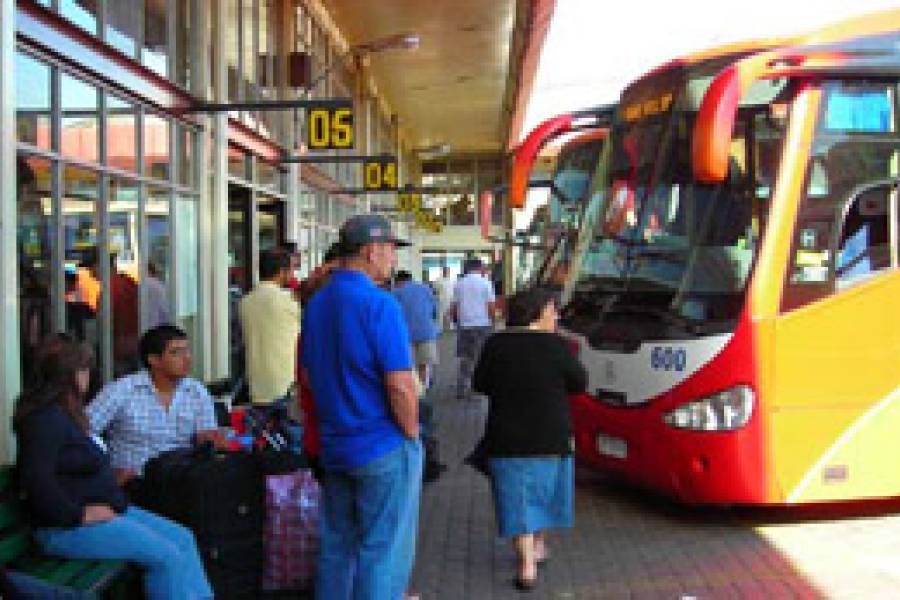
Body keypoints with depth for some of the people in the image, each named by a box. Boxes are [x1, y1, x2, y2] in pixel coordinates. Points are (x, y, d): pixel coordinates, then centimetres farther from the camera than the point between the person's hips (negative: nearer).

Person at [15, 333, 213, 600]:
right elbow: (36, 479, -28)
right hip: (67, 528, -11)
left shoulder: (66, 413, 16)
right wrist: (78, 515, -22)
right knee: (167, 556, -17)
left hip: (108, 508, 11)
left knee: (183, 539, 2)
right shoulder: (47, 418, -17)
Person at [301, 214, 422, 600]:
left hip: (334, 446, 8)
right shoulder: (378, 304, -18)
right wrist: (411, 433, -8)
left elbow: (308, 375, 15)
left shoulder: (316, 303, 8)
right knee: (384, 552, 2)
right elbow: (400, 385, -22)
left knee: (336, 545, 18)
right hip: (384, 447, -8)